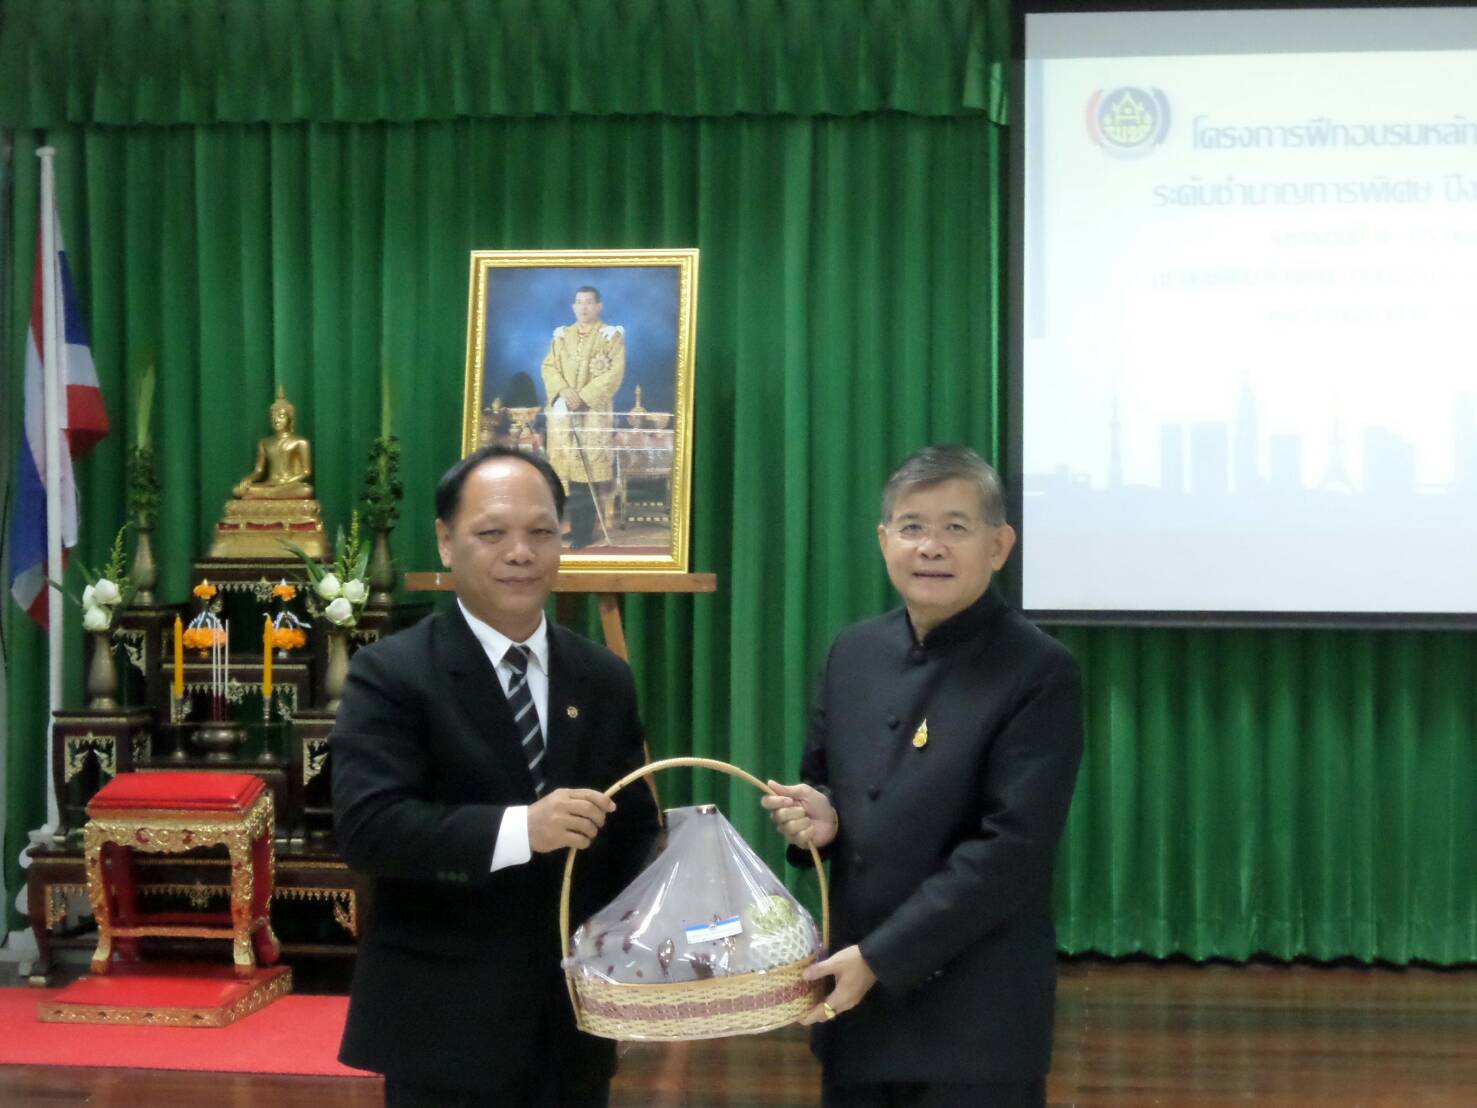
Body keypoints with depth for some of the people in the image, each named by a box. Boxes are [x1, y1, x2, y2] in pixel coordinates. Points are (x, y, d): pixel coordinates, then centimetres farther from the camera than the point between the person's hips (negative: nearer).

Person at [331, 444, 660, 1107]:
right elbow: (365, 826, -18)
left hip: (573, 1020, 5)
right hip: (445, 1027, -4)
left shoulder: (605, 680, 8)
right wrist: (518, 829, -28)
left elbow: (633, 830, 10)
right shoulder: (392, 674, -7)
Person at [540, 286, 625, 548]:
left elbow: (615, 372, -8)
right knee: (566, 466, 2)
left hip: (594, 411, -4)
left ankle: (583, 531, -6)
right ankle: (568, 524, 7)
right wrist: (563, 390, -12)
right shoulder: (561, 336, 14)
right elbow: (549, 366, 8)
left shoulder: (611, 335, 1)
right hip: (563, 411, 4)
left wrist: (584, 395, -15)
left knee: (589, 468, -9)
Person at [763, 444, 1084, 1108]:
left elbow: (1011, 849, -17)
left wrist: (879, 956, -19)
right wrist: (819, 815, -6)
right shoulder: (854, 652, 7)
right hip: (854, 1002, 5)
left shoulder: (1040, 674, -11)